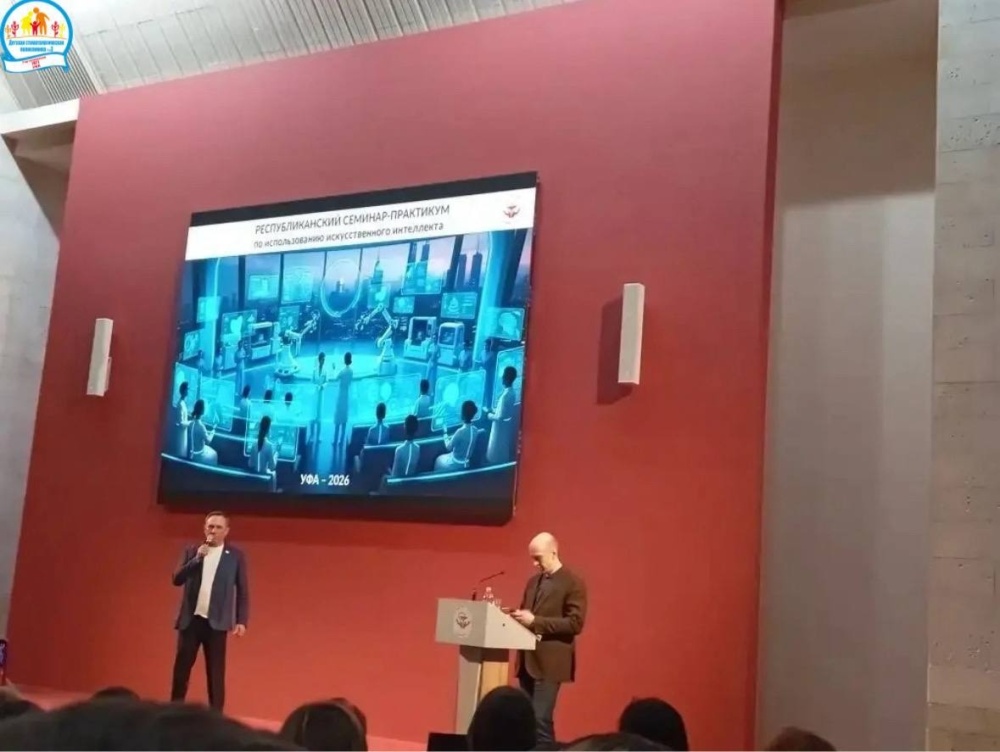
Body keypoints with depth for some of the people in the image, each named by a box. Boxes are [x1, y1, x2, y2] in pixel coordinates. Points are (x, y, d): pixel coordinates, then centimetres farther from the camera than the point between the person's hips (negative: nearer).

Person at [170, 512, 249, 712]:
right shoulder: (191, 551, 8)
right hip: (191, 619, 2)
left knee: (215, 673, 1)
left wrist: (242, 621, -7)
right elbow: (177, 579, -3)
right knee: (181, 669, 6)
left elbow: (243, 591, 1)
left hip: (216, 622, -2)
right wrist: (197, 559, -15)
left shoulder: (236, 556, 1)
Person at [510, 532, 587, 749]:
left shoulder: (573, 583, -7)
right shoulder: (532, 582, 16)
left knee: (540, 719, -12)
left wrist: (536, 621, -19)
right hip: (528, 661, 7)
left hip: (550, 663, -7)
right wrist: (520, 617, 0)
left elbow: (575, 624, -14)